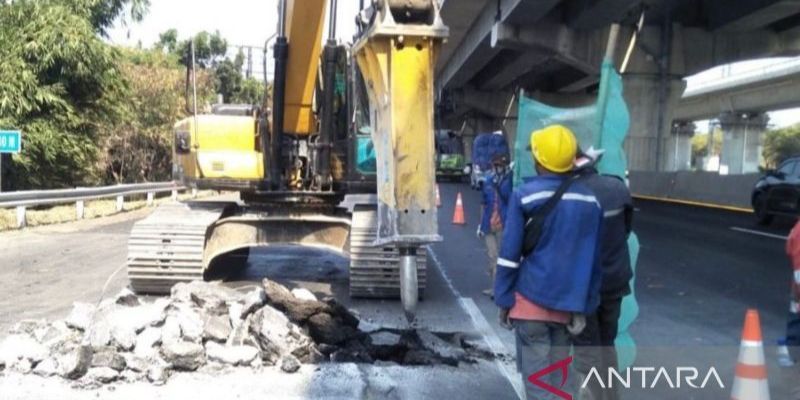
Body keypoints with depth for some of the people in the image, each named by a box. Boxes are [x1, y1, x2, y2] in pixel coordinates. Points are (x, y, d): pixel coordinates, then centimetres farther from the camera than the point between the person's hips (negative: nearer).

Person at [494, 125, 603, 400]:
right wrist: (585, 307, 13)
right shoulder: (590, 200, 5)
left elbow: (510, 253, -9)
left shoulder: (525, 195, -8)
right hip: (568, 304, 4)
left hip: (532, 300, -4)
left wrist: (503, 300, -2)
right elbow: (594, 260, 8)